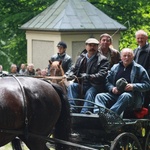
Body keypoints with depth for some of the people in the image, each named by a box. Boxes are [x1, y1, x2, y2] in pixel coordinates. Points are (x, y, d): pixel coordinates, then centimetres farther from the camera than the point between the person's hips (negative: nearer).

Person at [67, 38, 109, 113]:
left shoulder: (102, 60, 2)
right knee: (71, 86, -22)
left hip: (94, 86, -5)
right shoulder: (80, 58, 19)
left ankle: (84, 112, -50)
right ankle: (72, 109, -33)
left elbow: (102, 74, -11)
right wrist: (71, 75, -5)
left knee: (90, 93, -34)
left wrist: (89, 77, -25)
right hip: (80, 85, 5)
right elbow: (73, 69, 21)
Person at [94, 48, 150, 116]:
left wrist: (133, 86, -13)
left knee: (125, 96, -39)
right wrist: (112, 88, -4)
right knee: (99, 96, -21)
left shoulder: (139, 69, 9)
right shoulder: (115, 68, 21)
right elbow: (107, 82, 19)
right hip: (115, 95, 4)